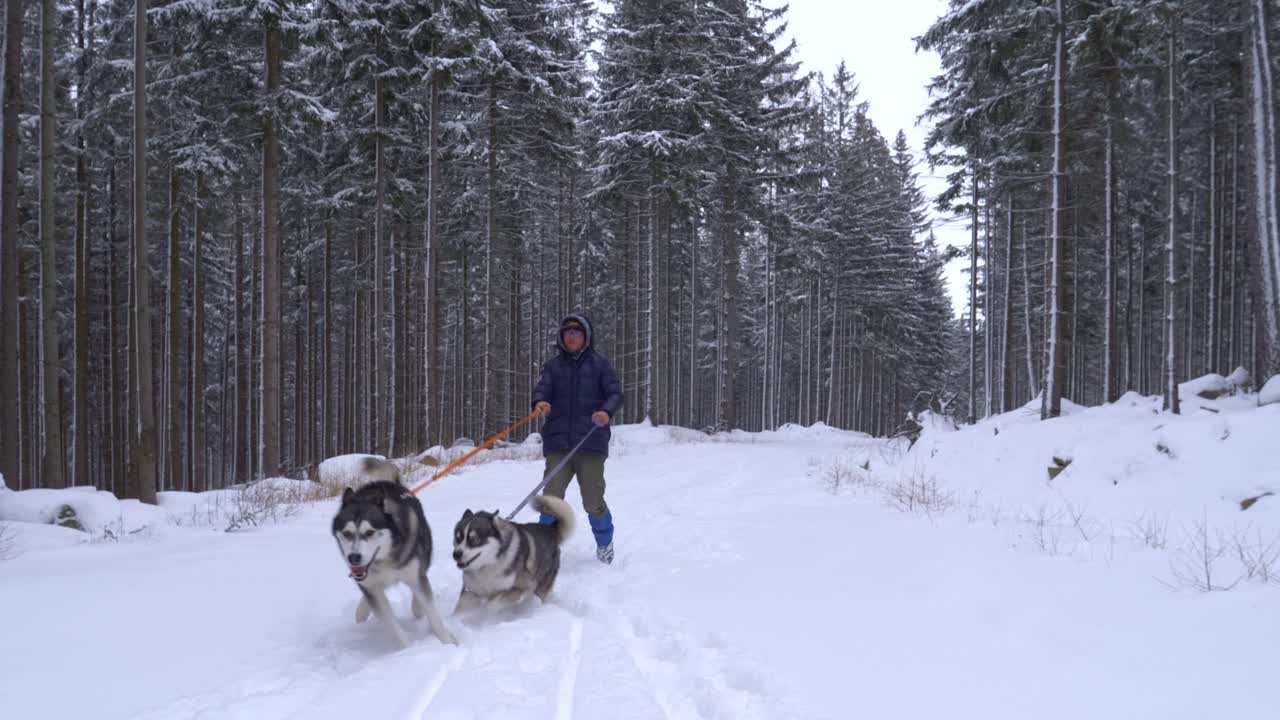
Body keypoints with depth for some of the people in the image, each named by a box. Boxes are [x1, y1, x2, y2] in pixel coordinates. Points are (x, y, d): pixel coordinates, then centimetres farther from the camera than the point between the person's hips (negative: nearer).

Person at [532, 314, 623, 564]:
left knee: (593, 501, 1)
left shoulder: (599, 363, 6)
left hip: (591, 442, -1)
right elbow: (542, 389, 0)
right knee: (552, 497, -10)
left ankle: (604, 542, 29)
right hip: (558, 442, 2)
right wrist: (539, 403, -25)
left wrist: (607, 412, -21)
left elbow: (616, 393, 1)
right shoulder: (553, 365, 12)